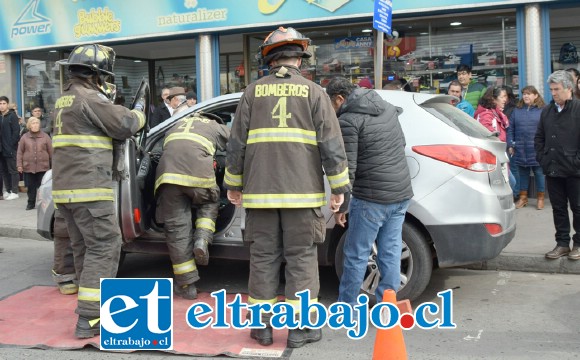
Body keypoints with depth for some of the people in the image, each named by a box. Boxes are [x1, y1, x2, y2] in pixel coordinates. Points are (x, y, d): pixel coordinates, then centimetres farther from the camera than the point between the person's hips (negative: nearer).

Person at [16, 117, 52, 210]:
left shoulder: (45, 137, 3)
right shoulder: (24, 137, 5)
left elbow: (51, 151, 5)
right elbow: (20, 152, 6)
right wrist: (19, 165, -1)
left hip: (43, 167, -1)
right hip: (28, 167, 1)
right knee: (30, 186, 7)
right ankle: (31, 203, 18)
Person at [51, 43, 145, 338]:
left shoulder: (65, 99, 18)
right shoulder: (89, 98, -11)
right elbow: (125, 125, -8)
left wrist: (108, 100, 19)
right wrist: (139, 112, 11)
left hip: (64, 188, 10)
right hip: (88, 189, -10)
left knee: (85, 249, 17)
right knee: (104, 248, -8)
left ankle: (93, 303, 28)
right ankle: (88, 319, -10)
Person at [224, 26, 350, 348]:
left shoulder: (253, 92, 8)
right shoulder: (314, 92, 3)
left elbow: (236, 143, 8)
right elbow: (331, 144, -1)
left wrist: (233, 184, 17)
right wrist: (338, 187, 4)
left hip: (260, 191, 2)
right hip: (302, 191, -1)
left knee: (263, 258, 9)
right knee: (301, 258, 6)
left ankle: (262, 326, 17)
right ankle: (300, 328, 10)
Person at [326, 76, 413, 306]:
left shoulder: (348, 121, -12)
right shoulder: (388, 109, 11)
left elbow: (347, 169, -15)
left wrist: (340, 207, -8)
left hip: (372, 198, -8)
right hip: (402, 194, 8)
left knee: (356, 255, 4)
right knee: (391, 252, 11)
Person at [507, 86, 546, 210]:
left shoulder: (543, 111, -1)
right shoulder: (517, 110, 9)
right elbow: (510, 129, 8)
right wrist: (510, 145, 2)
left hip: (536, 149, -3)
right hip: (520, 149, 3)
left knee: (539, 172, 5)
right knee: (523, 173, 12)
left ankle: (540, 198, 17)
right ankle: (523, 197, 23)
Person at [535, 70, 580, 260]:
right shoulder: (547, 111, 10)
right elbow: (539, 137, 17)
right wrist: (541, 158, 7)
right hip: (552, 170, 5)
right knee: (558, 208, 11)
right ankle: (562, 243, 20)